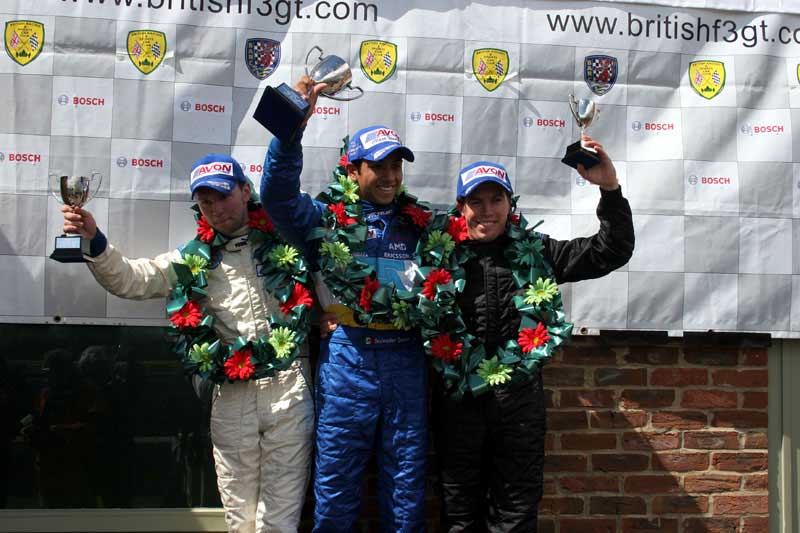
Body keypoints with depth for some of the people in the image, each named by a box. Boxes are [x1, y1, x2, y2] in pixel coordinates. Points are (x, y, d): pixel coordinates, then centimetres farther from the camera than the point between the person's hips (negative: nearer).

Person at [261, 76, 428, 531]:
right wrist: (293, 123, -18)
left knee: (408, 483, 10)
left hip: (407, 361, 2)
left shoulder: (418, 224, 13)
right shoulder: (326, 220, 5)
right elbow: (278, 192, -9)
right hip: (347, 360, -2)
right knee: (337, 481, 4)